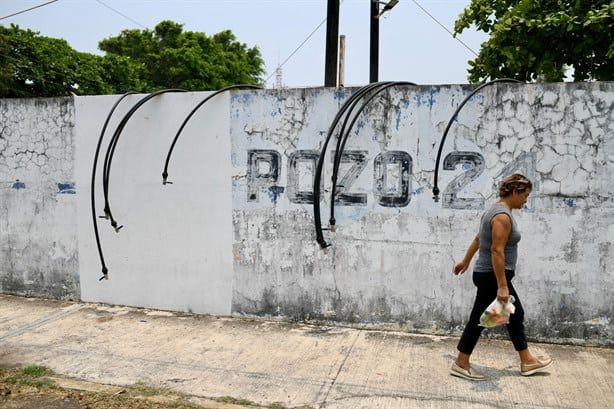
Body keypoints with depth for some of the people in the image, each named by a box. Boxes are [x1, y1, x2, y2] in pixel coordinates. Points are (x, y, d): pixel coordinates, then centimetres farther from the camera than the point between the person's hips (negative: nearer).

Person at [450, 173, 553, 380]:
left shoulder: (497, 210, 11)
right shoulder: (503, 216, -20)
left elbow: (478, 239, 20)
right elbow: (497, 251, -26)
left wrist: (466, 261, 28)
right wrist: (501, 286, -27)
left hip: (489, 275, 10)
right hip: (492, 277, -10)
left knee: (516, 315, 17)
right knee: (478, 319, 0)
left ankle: (527, 361, 30)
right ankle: (461, 364, 12)